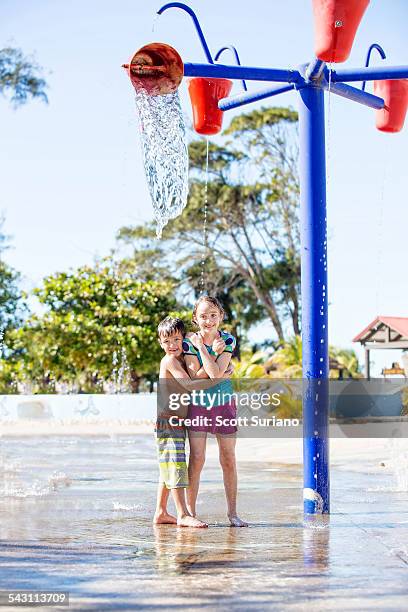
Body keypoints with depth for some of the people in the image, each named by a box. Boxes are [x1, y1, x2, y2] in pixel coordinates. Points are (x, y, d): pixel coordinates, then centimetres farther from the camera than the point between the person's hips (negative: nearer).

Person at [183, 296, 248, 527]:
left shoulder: (228, 340, -6)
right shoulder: (189, 342, -7)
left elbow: (216, 374, -19)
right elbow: (195, 377, -16)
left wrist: (202, 347, -16)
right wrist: (214, 352, -19)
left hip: (224, 404, 1)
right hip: (197, 404, -1)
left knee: (229, 459, 5)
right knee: (197, 459, -3)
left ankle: (232, 513, 14)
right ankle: (190, 511, 6)